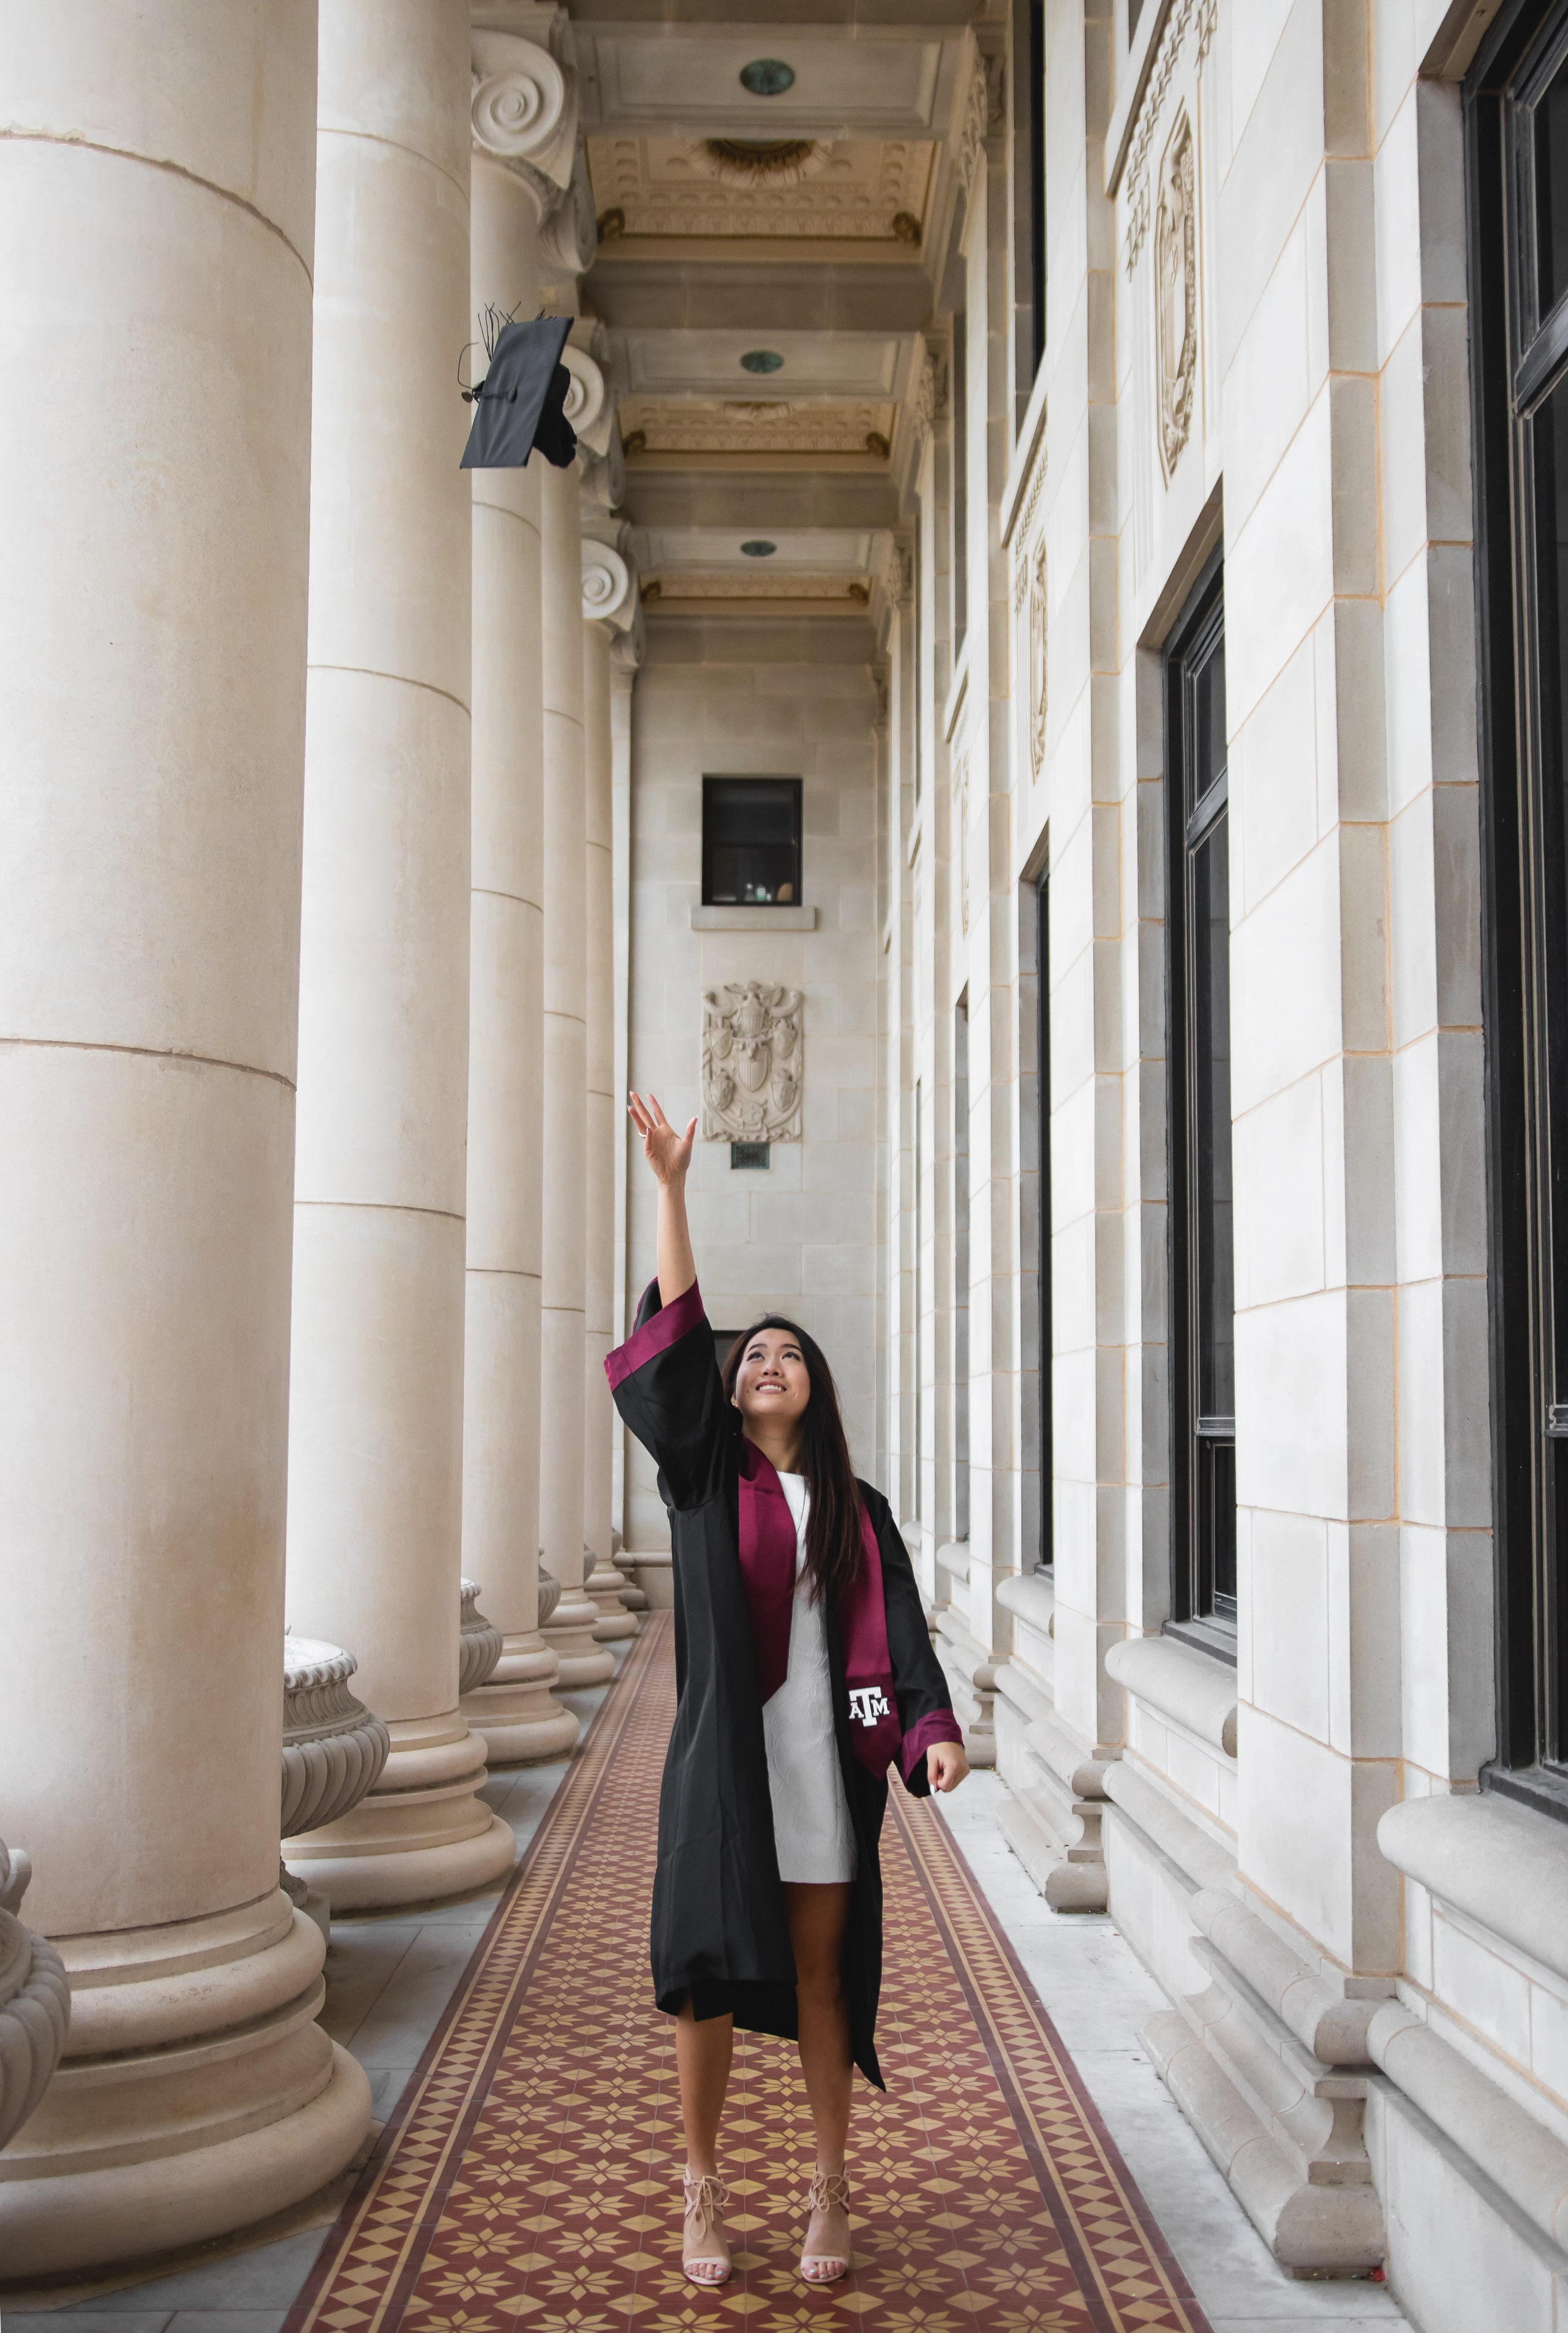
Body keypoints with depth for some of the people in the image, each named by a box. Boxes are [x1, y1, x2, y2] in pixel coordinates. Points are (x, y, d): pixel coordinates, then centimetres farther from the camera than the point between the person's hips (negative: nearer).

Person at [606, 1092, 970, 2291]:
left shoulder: (857, 1508, 9)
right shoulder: (704, 1478, 4)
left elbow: (900, 1629, 2)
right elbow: (675, 1331, -7)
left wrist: (933, 1728, -17)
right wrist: (671, 1186, -14)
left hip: (825, 1763, 1)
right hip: (724, 1756, -1)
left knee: (822, 1975, 7)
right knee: (707, 1973, 3)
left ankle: (831, 2188, 20)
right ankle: (704, 2189, 18)